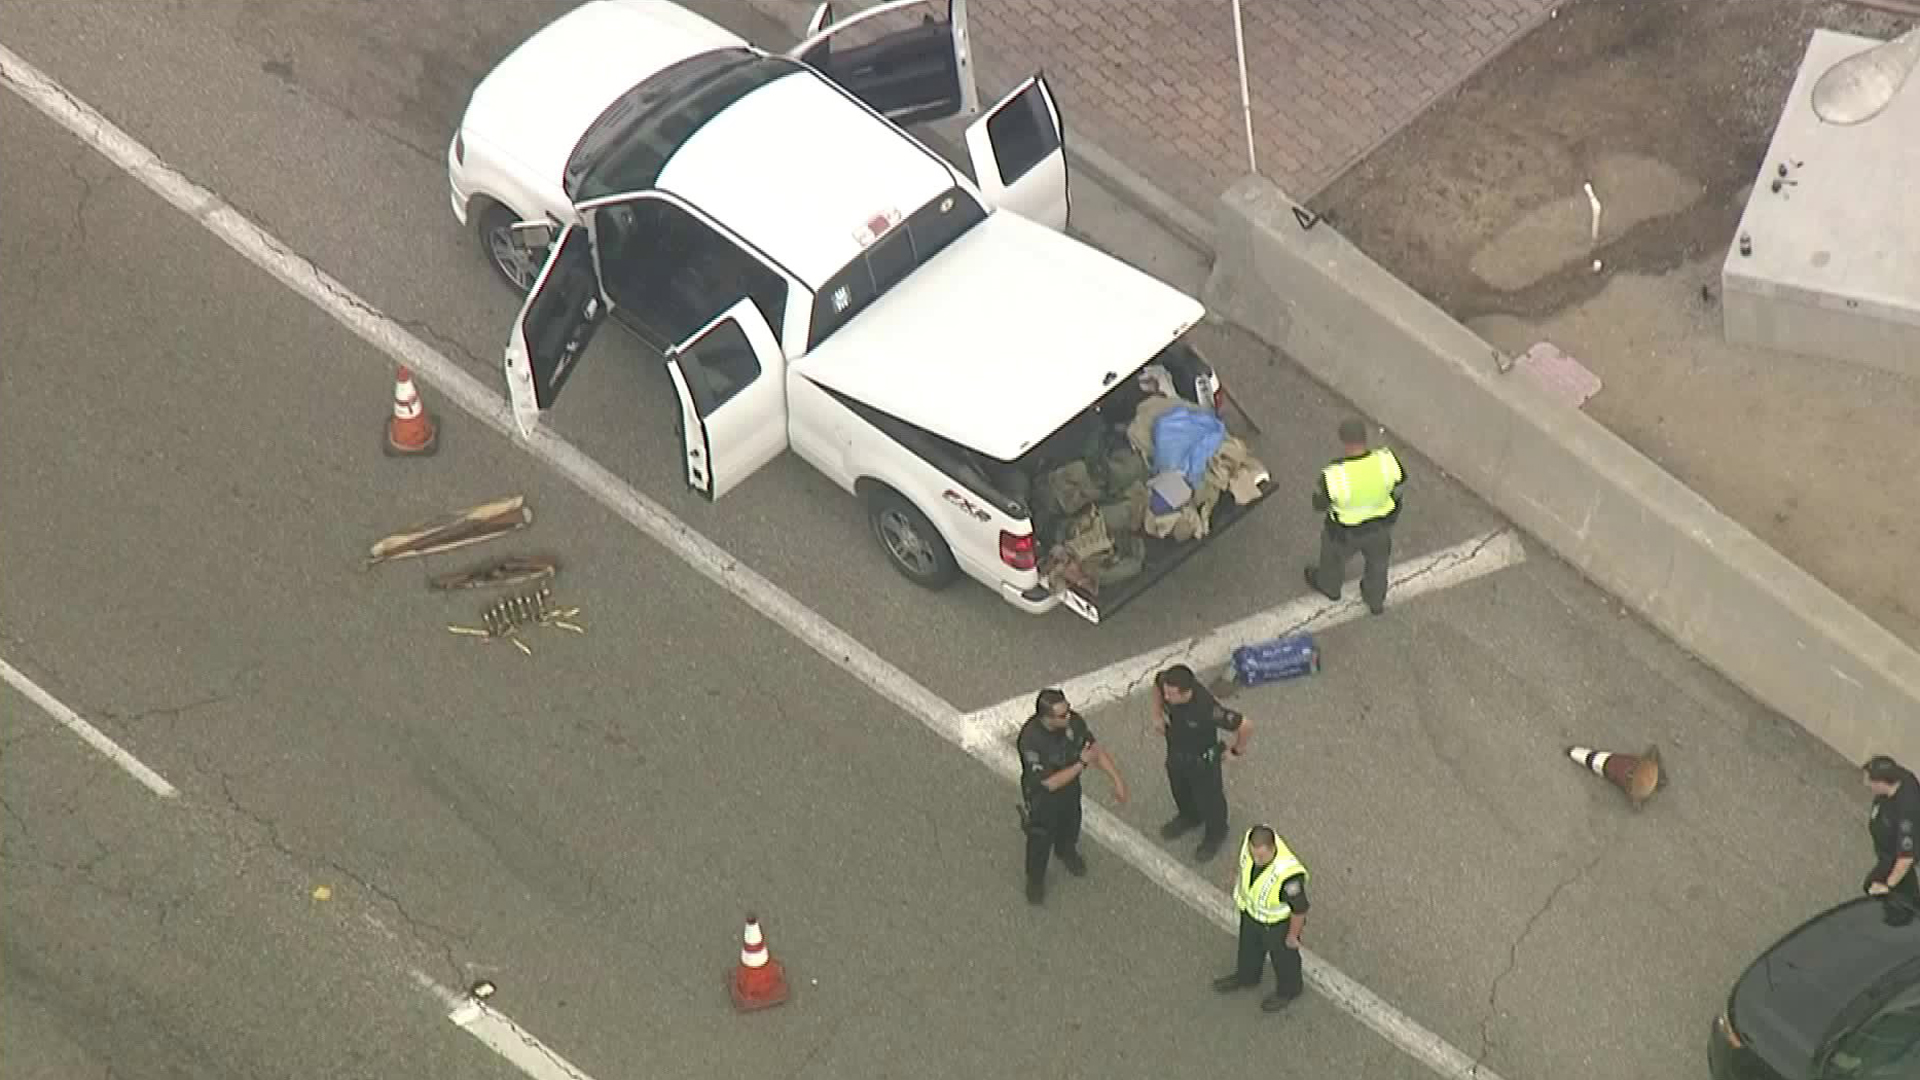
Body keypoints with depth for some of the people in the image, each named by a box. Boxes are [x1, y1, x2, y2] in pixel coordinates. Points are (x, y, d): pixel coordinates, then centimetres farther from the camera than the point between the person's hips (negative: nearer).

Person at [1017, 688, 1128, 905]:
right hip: (1042, 797, -5)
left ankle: (1066, 851, 67)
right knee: (1040, 838, 20)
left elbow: (1096, 749, -12)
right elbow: (1050, 783, -35)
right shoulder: (1031, 740, -43)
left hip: (1071, 788, 5)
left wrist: (1117, 779, -15)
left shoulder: (1073, 721, -27)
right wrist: (1082, 763, -32)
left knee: (1070, 824, 33)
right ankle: (1035, 878, 50)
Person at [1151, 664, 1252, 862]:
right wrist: (1157, 715, 0)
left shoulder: (1206, 708, -45)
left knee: (1207, 797, 22)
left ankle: (1215, 834, 52)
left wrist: (1236, 750, -17)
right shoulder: (1166, 682, -29)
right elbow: (1157, 682, -1)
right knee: (1179, 788, 32)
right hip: (1175, 750, 5)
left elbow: (1245, 726, -35)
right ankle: (1189, 817, 63)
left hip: (1201, 758, -5)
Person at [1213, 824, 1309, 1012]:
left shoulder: (1288, 873, -48)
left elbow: (1300, 908, -28)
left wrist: (1293, 935, -12)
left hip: (1278, 922, -5)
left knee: (1283, 957, 26)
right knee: (1248, 946, 33)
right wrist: (1238, 877, 15)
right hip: (1250, 909, 5)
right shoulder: (1251, 839, -31)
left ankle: (1288, 990, 56)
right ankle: (1247, 976, 63)